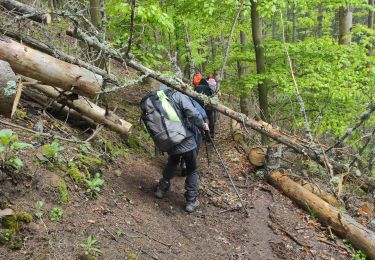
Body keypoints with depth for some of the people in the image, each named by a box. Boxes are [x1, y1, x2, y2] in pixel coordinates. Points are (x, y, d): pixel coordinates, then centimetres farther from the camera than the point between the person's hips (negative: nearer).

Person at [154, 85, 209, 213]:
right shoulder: (178, 96, -10)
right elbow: (192, 113, -21)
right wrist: (202, 125, -6)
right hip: (187, 141, -5)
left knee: (171, 164, 33)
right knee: (192, 170, 14)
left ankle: (162, 189, 42)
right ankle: (191, 201, 15)